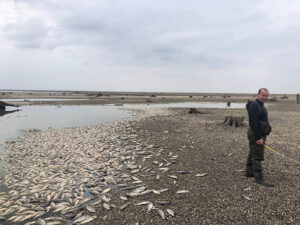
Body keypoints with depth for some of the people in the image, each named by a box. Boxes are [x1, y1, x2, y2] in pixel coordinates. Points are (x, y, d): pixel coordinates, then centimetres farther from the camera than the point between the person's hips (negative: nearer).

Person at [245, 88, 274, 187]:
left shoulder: (260, 105, 16)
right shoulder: (254, 105, -17)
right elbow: (253, 123, -24)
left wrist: (263, 136, 20)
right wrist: (258, 138, -26)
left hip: (259, 134, 11)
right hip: (256, 134, -11)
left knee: (253, 153, 18)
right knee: (257, 156, -8)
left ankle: (249, 171, 30)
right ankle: (259, 178, -5)